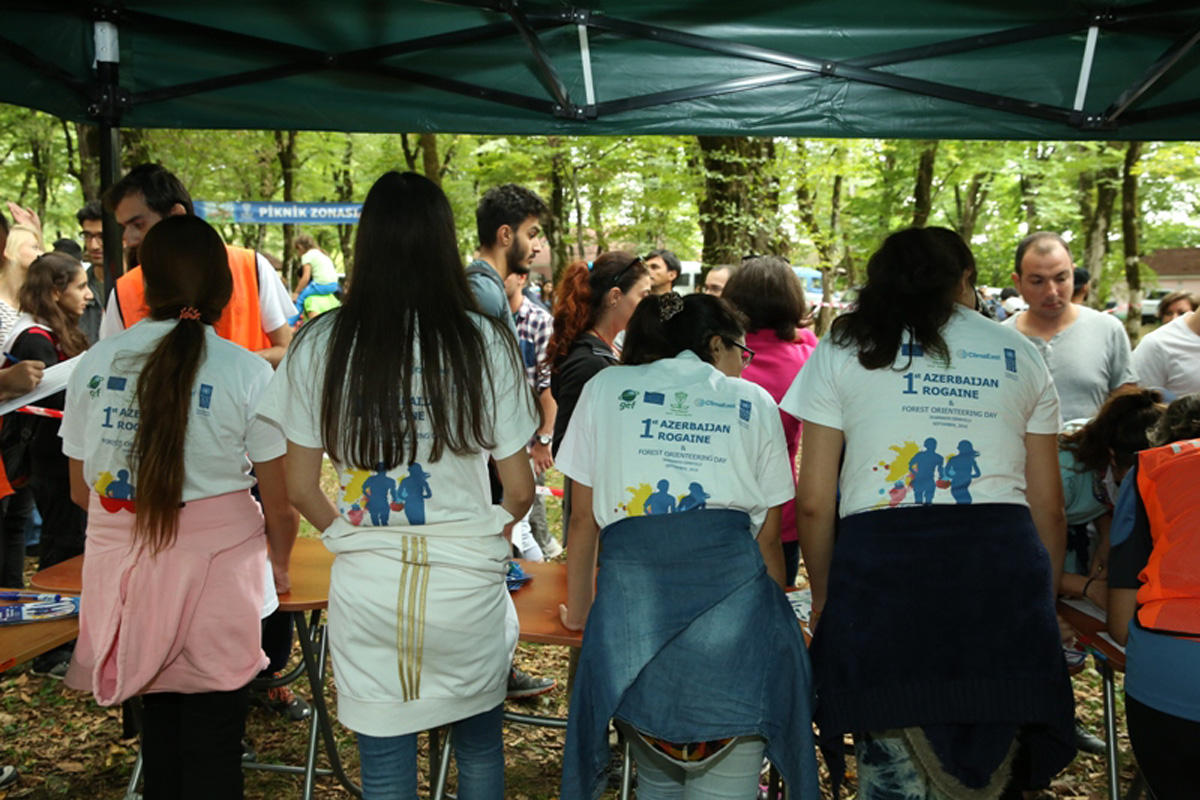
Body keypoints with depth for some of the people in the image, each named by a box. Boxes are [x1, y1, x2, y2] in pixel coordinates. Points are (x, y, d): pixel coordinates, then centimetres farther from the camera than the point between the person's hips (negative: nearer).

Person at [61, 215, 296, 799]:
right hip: (216, 565, -3)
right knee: (213, 733, 8)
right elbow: (278, 501, -5)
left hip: (124, 565, 3)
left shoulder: (94, 364, 0)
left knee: (158, 721, 19)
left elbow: (82, 491, 8)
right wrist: (279, 567, 13)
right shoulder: (246, 372, -9)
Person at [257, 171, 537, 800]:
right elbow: (520, 490, -4)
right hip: (468, 584, 0)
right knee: (479, 743, 23)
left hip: (367, 588, 1)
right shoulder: (486, 342, -8)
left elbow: (300, 489, 0)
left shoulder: (319, 345, -5)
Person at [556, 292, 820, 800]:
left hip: (631, 587, 1)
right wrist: (774, 618, 34)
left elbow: (584, 517, 20)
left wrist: (577, 611, 33)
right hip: (734, 585, -1)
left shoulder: (604, 389, 19)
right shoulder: (754, 402, 18)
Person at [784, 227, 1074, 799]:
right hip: (1003, 567, 2)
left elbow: (814, 502, 5)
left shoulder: (842, 348, 11)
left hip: (881, 564, -2)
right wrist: (1044, 599, 27)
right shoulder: (1018, 354, 17)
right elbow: (1048, 503, 16)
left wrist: (822, 595, 17)